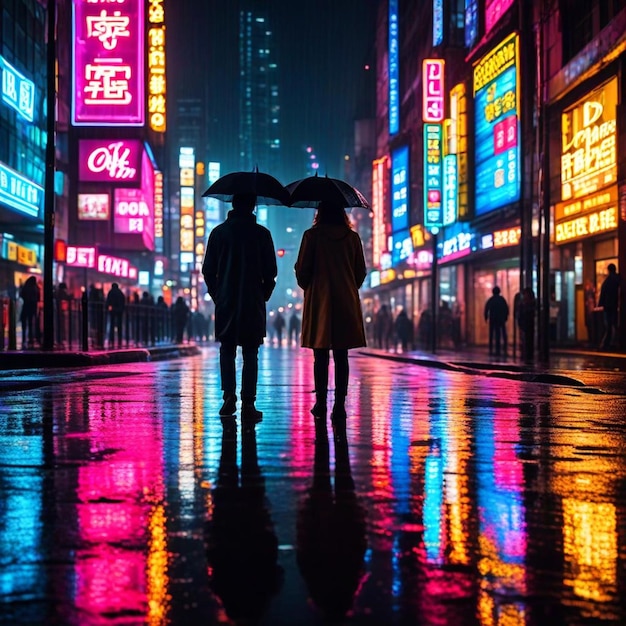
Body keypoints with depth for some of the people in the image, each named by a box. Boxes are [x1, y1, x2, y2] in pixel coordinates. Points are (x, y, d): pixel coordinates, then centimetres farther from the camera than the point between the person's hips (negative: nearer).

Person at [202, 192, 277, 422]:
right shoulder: (261, 234, -3)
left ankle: (229, 395, 2)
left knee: (227, 350, 12)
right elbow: (270, 271, -1)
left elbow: (208, 270, 2)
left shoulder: (219, 232, 0)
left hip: (225, 302, 1)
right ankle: (248, 403, -2)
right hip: (253, 303, -1)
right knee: (250, 353, 2)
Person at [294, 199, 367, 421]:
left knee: (321, 357, 4)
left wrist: (309, 288, 17)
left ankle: (321, 403, 4)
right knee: (341, 357, 3)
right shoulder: (352, 237, 4)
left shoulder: (312, 236, -4)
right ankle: (340, 405, 1)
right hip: (346, 302, 2)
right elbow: (361, 272, 8)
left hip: (319, 302, -2)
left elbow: (302, 270, -3)